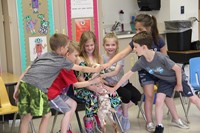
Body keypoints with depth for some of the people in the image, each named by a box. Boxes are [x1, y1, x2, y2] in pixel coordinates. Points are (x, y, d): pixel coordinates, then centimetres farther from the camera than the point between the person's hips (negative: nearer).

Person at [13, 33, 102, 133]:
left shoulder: (43, 55, 26)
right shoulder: (62, 61, 14)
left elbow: (28, 69, 18)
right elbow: (82, 69, 25)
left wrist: (18, 86, 18)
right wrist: (96, 70, 39)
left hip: (24, 83, 6)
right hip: (37, 87, -6)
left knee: (27, 116, 13)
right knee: (46, 115, 12)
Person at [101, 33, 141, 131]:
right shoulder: (103, 58, -9)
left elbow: (116, 72, -27)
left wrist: (104, 75, -45)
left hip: (123, 83, 3)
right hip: (111, 85, -3)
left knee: (137, 96, -14)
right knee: (127, 95, -28)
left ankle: (120, 110, 7)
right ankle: (125, 117, -1)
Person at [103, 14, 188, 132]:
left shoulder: (158, 40, -18)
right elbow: (122, 54, -23)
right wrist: (109, 63, -34)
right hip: (145, 72, 0)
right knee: (149, 96, -6)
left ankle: (176, 119, 19)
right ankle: (149, 122, 8)